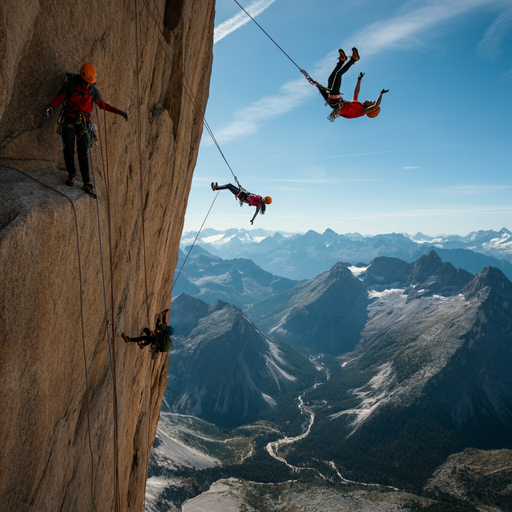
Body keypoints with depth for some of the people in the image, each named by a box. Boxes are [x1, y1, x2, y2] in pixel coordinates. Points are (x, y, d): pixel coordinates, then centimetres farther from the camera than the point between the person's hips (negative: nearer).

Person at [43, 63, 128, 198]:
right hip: (69, 120, -1)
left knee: (83, 153, -4)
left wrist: (119, 112, 9)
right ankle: (71, 174, 15)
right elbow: (58, 98, -7)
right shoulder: (70, 84, -7)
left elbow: (102, 105, 14)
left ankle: (86, 183, -4)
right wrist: (50, 108, -27)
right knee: (69, 150, -8)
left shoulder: (93, 90, 1)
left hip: (83, 122, 1)